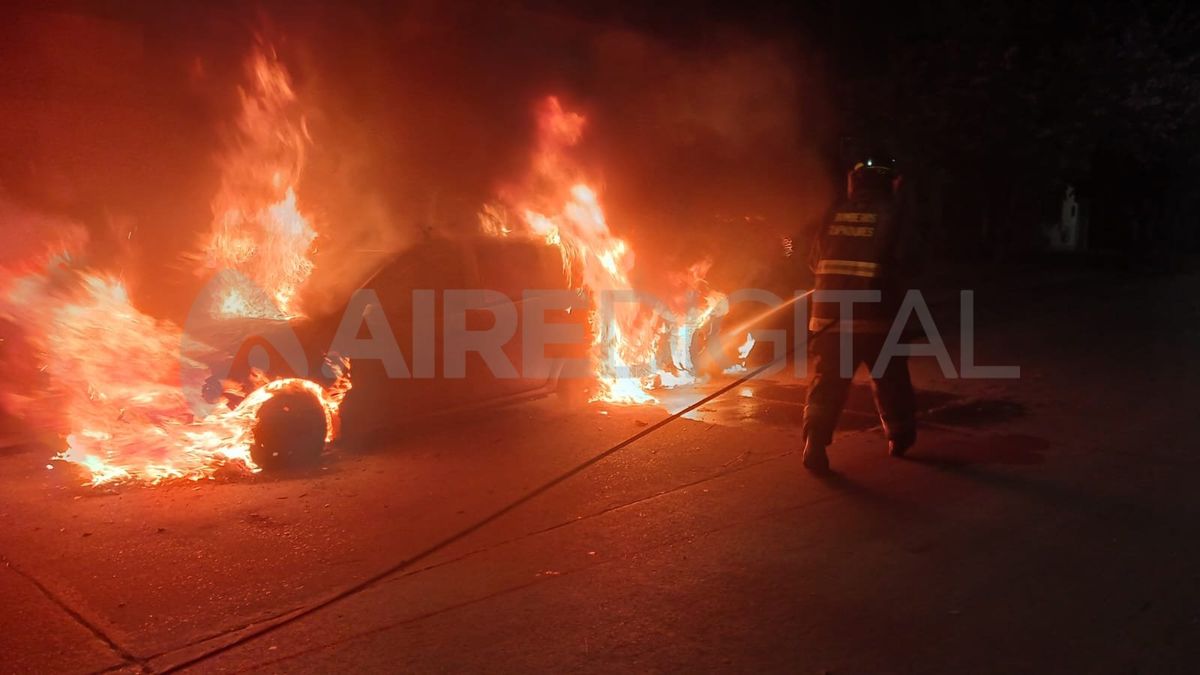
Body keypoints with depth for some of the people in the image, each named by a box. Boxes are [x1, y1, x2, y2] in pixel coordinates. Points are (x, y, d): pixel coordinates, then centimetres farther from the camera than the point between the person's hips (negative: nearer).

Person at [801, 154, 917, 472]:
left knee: (827, 381, 3)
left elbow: (816, 261, 12)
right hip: (875, 315, -1)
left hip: (831, 313, 2)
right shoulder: (891, 213, -2)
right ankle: (900, 437, 31)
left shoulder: (834, 214, 5)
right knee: (890, 380, 17)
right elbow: (902, 264, 1)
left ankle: (815, 443, -10)